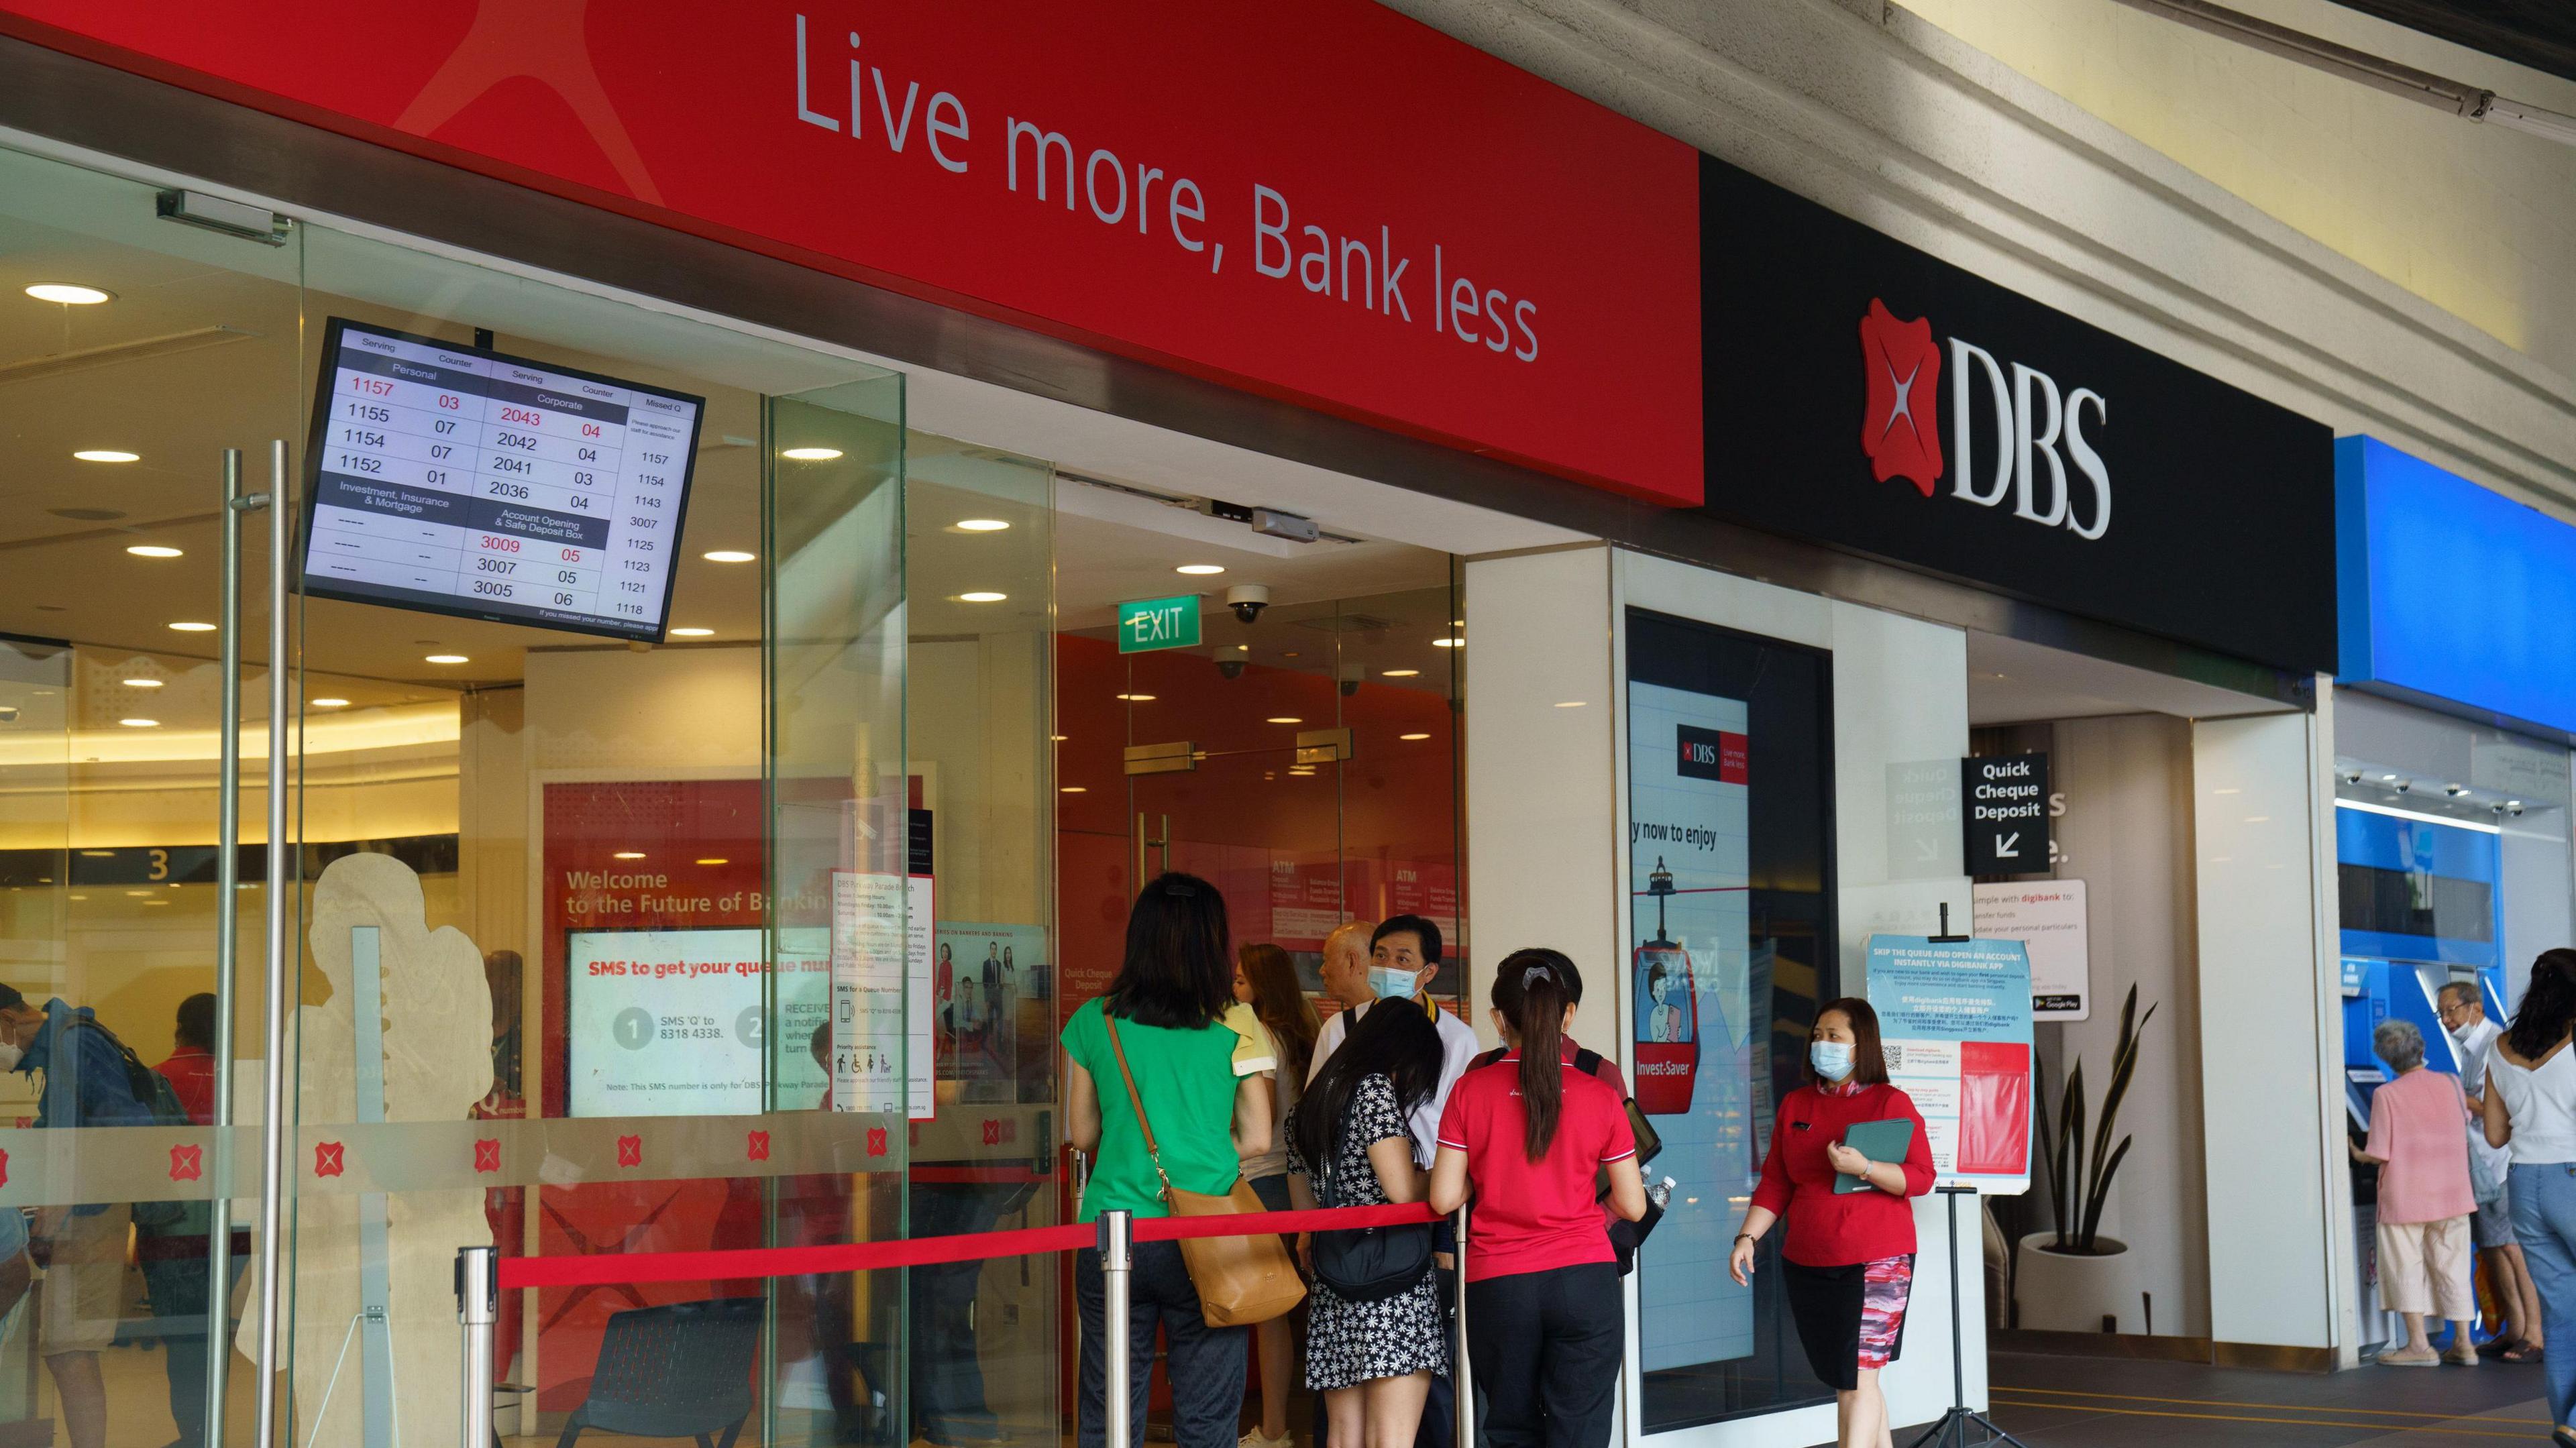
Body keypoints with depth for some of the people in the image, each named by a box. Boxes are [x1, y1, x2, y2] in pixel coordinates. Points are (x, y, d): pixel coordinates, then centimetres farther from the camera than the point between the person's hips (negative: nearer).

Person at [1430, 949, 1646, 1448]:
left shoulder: (1471, 1091, -2)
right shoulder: (1600, 1096, -1)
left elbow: (1444, 1198, -3)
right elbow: (1633, 1206, 3)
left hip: (1498, 1284, 0)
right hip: (1586, 1276, 0)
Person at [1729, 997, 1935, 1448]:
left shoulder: (1892, 1103, -2)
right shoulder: (1795, 1106, 11)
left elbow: (1921, 1178, -7)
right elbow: (1775, 1183, 11)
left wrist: (1863, 1168, -22)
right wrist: (1747, 1237, -1)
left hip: (1876, 1263, -5)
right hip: (1808, 1266, 5)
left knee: (1857, 1379, -9)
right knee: (1846, 1379, 11)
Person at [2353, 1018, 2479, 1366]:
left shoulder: (2386, 1094, -14)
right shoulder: (2451, 1085, -1)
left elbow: (2379, 1155, -14)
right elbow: (2466, 1123, 18)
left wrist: (2357, 1155, 7)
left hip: (2405, 1196, -4)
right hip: (2451, 1194, 4)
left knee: (2406, 1267, 5)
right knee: (2453, 1267, 11)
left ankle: (2419, 1344, 2)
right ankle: (2463, 1343, 12)